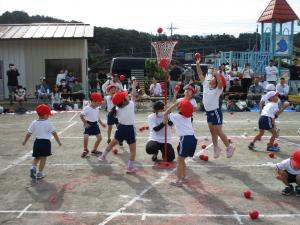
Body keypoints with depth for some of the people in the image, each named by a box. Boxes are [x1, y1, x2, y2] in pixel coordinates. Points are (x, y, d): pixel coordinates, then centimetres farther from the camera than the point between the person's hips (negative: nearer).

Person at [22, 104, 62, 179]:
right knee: (43, 158, 6)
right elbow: (54, 133, -4)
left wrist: (25, 141, 20)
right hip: (46, 142, -3)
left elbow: (29, 133, 6)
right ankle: (39, 173, 8)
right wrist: (58, 141, 6)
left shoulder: (34, 123, 2)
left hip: (37, 142, 3)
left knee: (37, 157, 19)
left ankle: (33, 167, -5)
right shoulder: (48, 123, -6)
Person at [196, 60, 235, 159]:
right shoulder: (206, 84, 5)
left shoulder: (218, 89, -13)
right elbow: (200, 75, 6)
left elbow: (221, 82, -35)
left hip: (215, 112, -7)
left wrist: (216, 74, -31)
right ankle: (216, 148, 28)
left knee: (218, 131, -1)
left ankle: (229, 147, 15)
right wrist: (197, 64, 0)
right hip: (208, 112, 7)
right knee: (212, 131, 15)